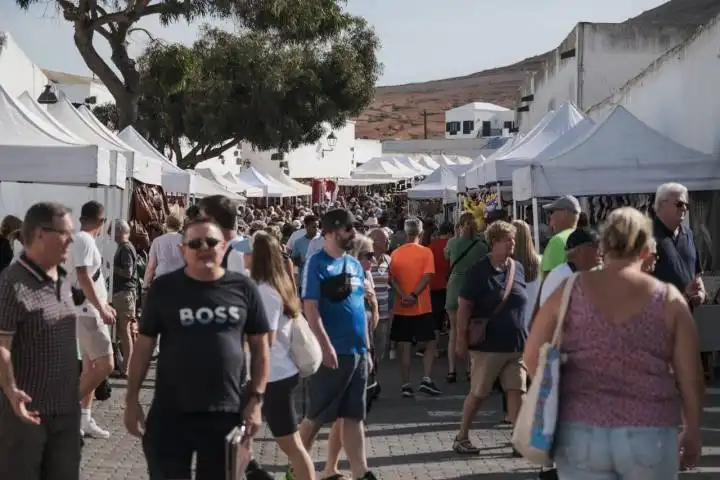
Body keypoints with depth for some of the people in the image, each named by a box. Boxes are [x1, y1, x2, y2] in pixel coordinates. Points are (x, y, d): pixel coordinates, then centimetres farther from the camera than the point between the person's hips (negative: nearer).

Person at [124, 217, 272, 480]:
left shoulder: (243, 288, 1)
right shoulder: (164, 288, -1)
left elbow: (260, 345, 5)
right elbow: (144, 344, 3)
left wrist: (256, 398, -1)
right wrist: (132, 398, 0)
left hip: (226, 412, 1)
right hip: (170, 412, -1)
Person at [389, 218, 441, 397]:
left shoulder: (395, 253, 4)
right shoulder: (426, 252, -4)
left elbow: (392, 279, -5)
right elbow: (427, 277, -15)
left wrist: (403, 296, -15)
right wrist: (414, 295, -18)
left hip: (401, 308, 3)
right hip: (422, 308, -3)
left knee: (404, 346, 6)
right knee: (431, 344, 7)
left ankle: (406, 385, 4)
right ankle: (426, 380, -5)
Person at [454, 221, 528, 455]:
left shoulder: (518, 268, 6)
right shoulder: (480, 270, -10)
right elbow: (464, 306, -9)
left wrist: (526, 334, 16)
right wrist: (461, 338, -12)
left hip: (517, 343, 4)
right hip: (488, 345, -4)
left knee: (517, 391, 1)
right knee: (478, 393, 5)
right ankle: (461, 437, 20)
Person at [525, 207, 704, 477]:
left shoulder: (569, 292, 1)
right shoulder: (668, 300, 0)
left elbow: (533, 357, 4)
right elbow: (691, 379, 1)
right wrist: (692, 433, 14)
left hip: (581, 433, 1)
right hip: (649, 436, 0)